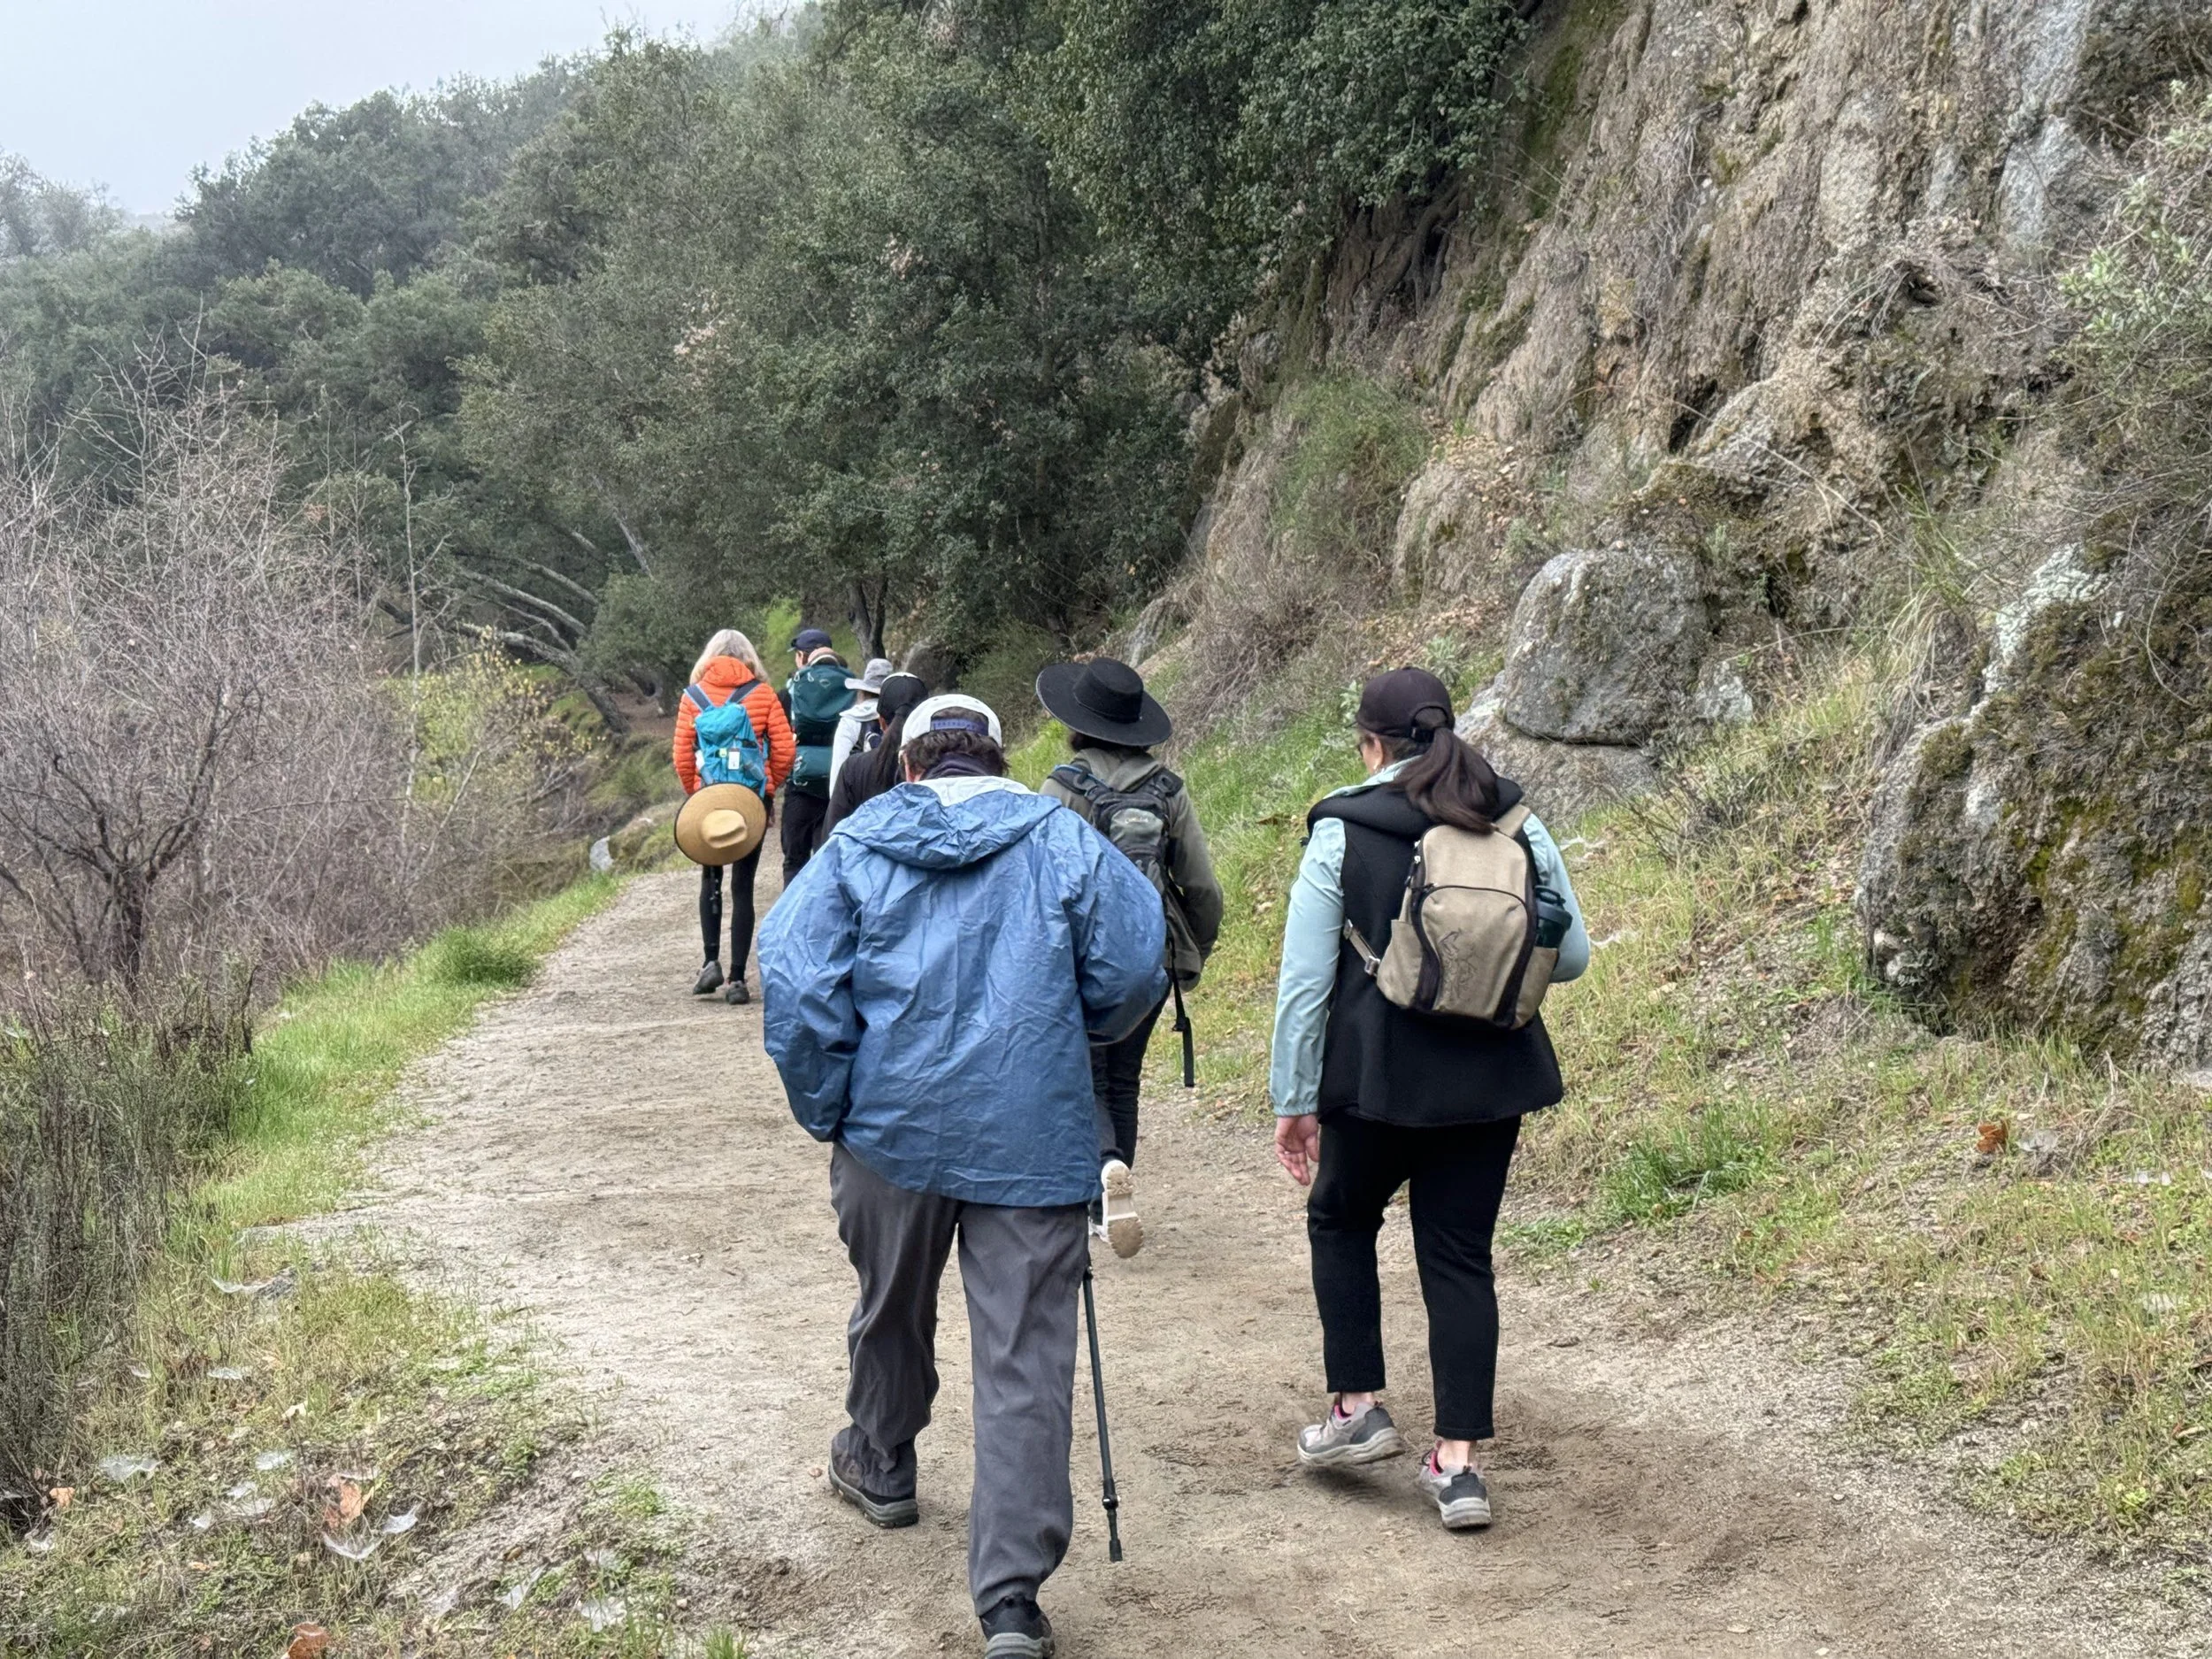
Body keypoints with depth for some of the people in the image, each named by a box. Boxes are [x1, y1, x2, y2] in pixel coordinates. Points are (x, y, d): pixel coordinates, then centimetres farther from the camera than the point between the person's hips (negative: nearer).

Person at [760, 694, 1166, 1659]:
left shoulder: (857, 842, 2)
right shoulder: (1063, 841, 1)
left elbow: (793, 976, -6)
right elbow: (1133, 970, -2)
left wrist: (825, 1109, 5)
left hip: (892, 1130, 2)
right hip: (1032, 1140, -1)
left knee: (891, 1312, 26)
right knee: (1027, 1362, -1)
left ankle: (879, 1470, 50)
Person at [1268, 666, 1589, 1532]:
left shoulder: (1339, 834, -6)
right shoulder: (1519, 826, 2)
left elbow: (1303, 981, -6)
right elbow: (1571, 956, 6)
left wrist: (1295, 1101, 0)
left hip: (1377, 1078, -3)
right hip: (1491, 1082, 3)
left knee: (1340, 1220, 22)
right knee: (1459, 1257, 9)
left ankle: (1358, 1407, 21)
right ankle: (1458, 1460, 6)